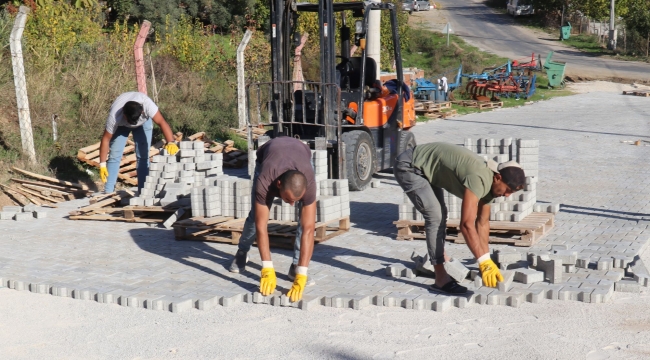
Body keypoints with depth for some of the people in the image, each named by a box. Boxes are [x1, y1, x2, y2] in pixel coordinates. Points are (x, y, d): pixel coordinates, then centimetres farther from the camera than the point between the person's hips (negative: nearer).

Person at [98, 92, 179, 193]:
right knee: (114, 156, -8)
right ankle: (108, 192, -3)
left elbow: (162, 122, -43)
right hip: (121, 124, 0)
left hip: (144, 122, 0)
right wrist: (102, 165, -28)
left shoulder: (147, 104, -43)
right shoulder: (114, 116, -40)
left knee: (143, 157, -8)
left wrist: (171, 142, -58)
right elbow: (106, 139, -30)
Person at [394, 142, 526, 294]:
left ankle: (440, 256, 43)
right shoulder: (479, 179, -32)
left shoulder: (490, 183, -3)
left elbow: (482, 222, 7)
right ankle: (441, 279, -14)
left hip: (425, 167, 10)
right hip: (409, 167, -10)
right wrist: (484, 262, -37)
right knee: (435, 216, -18)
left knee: (439, 213, 22)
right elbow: (467, 224, -37)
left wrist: (486, 260, 6)